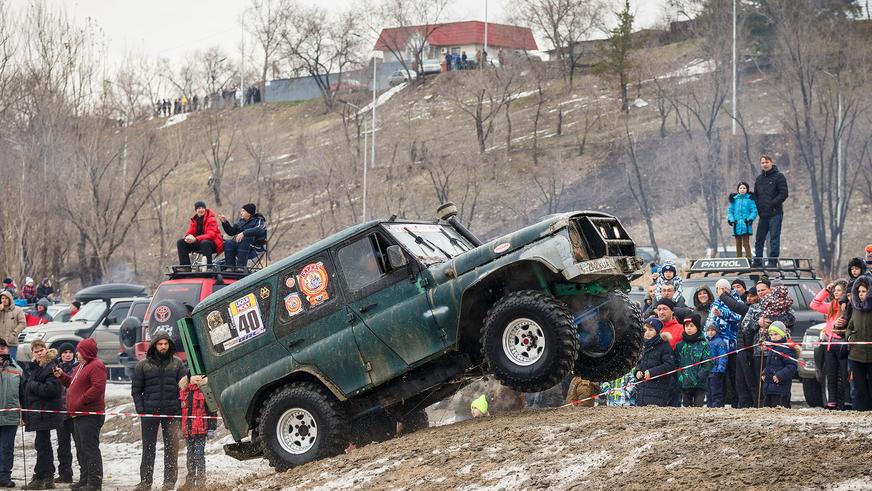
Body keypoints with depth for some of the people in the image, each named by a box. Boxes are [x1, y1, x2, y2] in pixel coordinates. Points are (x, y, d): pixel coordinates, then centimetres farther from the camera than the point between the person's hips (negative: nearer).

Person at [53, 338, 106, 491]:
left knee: (90, 449, -10)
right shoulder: (81, 366, 21)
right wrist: (61, 376, 13)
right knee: (81, 450, 14)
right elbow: (72, 384, 29)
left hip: (90, 414, -11)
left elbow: (98, 388, -22)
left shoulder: (96, 366, -12)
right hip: (78, 415, 11)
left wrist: (80, 402, -20)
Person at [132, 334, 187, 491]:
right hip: (150, 412, 0)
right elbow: (136, 389, 6)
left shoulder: (177, 364, 6)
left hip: (172, 413, 0)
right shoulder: (144, 365, 4)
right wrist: (141, 409, -3)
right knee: (148, 447, 5)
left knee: (171, 447, 0)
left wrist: (180, 408, -3)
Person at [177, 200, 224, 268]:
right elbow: (189, 232, 4)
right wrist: (188, 237, -24)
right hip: (198, 244, 6)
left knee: (204, 243, -40)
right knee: (180, 242, -7)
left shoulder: (211, 220, -11)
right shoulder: (194, 220, 8)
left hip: (212, 244, -6)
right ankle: (185, 266, -13)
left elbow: (211, 234, -23)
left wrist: (196, 239, -35)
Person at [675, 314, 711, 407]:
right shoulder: (679, 345, 11)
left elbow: (707, 365, -6)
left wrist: (700, 377, -17)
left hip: (699, 385, -4)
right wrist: (678, 378, -3)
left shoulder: (703, 345, 0)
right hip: (684, 384, 4)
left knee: (698, 407, -8)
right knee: (686, 407, 7)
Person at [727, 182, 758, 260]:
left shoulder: (749, 199, 1)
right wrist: (731, 220, -2)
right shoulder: (734, 199, 11)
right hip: (736, 225, 4)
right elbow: (730, 210, 12)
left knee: (746, 243, -8)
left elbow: (754, 211, -1)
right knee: (738, 244, 10)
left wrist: (750, 219, -14)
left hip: (746, 226, -4)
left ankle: (748, 258, -7)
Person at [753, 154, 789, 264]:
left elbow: (784, 194, -9)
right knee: (759, 238, 7)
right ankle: (757, 260, 11)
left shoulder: (779, 177, -1)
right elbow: (755, 195, 24)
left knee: (774, 237, -8)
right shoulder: (759, 179, 18)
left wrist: (772, 204, -16)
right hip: (763, 214, 6)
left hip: (775, 214, -6)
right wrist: (758, 206, 6)